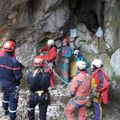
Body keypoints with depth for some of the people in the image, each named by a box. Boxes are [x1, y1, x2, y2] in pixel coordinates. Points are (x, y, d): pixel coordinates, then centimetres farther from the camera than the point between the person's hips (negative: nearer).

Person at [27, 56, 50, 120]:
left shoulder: (30, 75, -22)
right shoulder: (46, 75, -22)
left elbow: (30, 86, -9)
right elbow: (47, 85, -8)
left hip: (34, 96, 0)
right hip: (44, 96, 0)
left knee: (30, 109, 32)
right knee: (43, 114, 17)